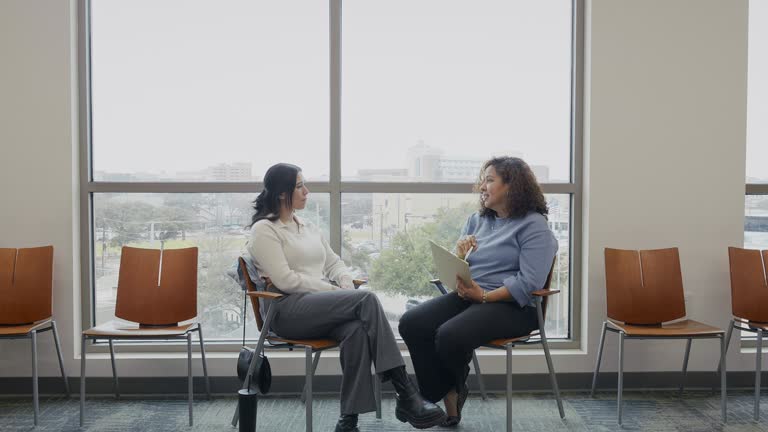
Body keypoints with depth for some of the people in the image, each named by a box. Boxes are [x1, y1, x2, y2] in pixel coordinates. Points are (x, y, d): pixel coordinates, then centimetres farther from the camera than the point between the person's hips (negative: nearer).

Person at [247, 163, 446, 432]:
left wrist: (346, 284, -2)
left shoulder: (306, 227, 23)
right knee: (366, 299, -29)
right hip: (288, 310, -6)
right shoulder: (264, 229, -1)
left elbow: (334, 262, 20)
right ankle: (406, 394, -28)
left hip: (321, 306, 6)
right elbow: (285, 280, -12)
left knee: (356, 328, -32)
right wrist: (333, 290, -12)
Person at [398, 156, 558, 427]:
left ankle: (454, 390, 3)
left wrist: (484, 296, -23)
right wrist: (459, 254, -7)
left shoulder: (534, 226, -5)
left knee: (450, 335, -32)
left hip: (511, 305, -7)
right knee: (411, 323, -19)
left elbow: (529, 284, -16)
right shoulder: (477, 220, 17)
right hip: (466, 295, 7)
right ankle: (445, 395, -5)